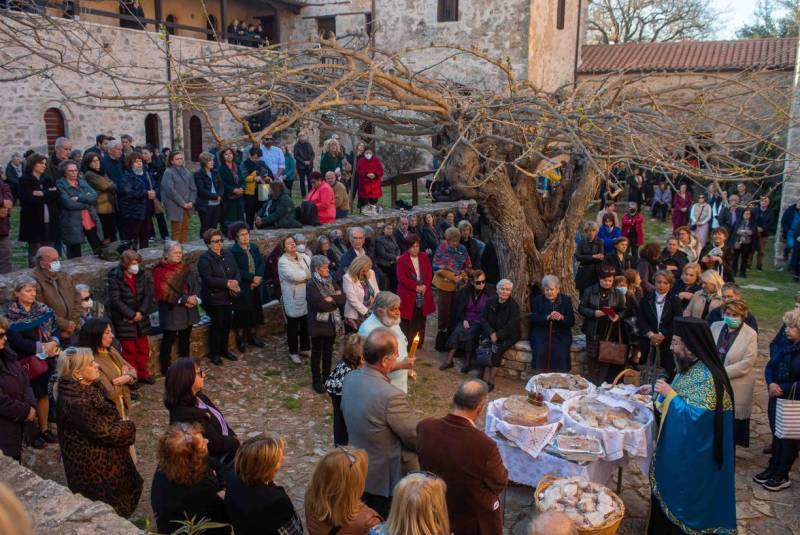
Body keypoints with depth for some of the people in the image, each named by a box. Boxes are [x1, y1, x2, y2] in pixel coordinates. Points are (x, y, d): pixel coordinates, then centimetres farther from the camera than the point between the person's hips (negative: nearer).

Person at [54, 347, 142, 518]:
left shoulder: (88, 388, -2)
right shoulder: (75, 402, -30)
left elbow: (107, 416, 11)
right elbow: (103, 432, -26)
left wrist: (123, 425, -6)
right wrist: (129, 427, -11)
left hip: (101, 456, 9)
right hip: (93, 464, -9)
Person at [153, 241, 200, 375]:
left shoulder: (186, 268, 7)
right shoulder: (160, 271, -12)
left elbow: (196, 283, 5)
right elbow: (164, 293, -19)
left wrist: (195, 297, -15)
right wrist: (185, 299, -20)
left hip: (188, 310, 6)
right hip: (170, 311, -6)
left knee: (185, 339, 17)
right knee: (168, 340, 4)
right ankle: (166, 369, 17)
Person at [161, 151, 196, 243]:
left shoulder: (186, 172, 11)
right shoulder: (168, 172, -6)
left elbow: (193, 188, 10)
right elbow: (170, 190, -14)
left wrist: (191, 202, -4)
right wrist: (182, 203, -14)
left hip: (187, 206, 5)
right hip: (175, 207, -5)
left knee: (185, 228, 9)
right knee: (177, 230, -2)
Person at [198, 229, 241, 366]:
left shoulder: (228, 255, 8)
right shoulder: (204, 259, -13)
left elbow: (237, 272, 5)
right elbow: (208, 279, -23)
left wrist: (236, 282, -17)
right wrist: (227, 283, -26)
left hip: (228, 297, 6)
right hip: (214, 298, -6)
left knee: (227, 325, 15)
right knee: (216, 326, 2)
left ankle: (224, 350, 31)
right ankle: (214, 354, 17)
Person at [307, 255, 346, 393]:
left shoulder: (331, 282, 5)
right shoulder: (311, 285, -14)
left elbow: (342, 299, -2)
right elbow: (320, 305, -25)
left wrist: (331, 299, -17)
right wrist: (336, 300, -12)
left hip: (332, 323, 6)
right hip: (318, 324, -5)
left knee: (328, 351, 17)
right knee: (317, 352, 8)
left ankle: (327, 376, 32)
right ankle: (316, 380, 21)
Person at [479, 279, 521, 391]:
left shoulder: (513, 305, -8)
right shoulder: (490, 302, 4)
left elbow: (511, 326, -14)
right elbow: (483, 318, 2)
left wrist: (497, 335, -22)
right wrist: (491, 333, -14)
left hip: (508, 335, -3)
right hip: (491, 332, 4)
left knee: (497, 348, -30)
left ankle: (490, 380, -23)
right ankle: (487, 379, -23)